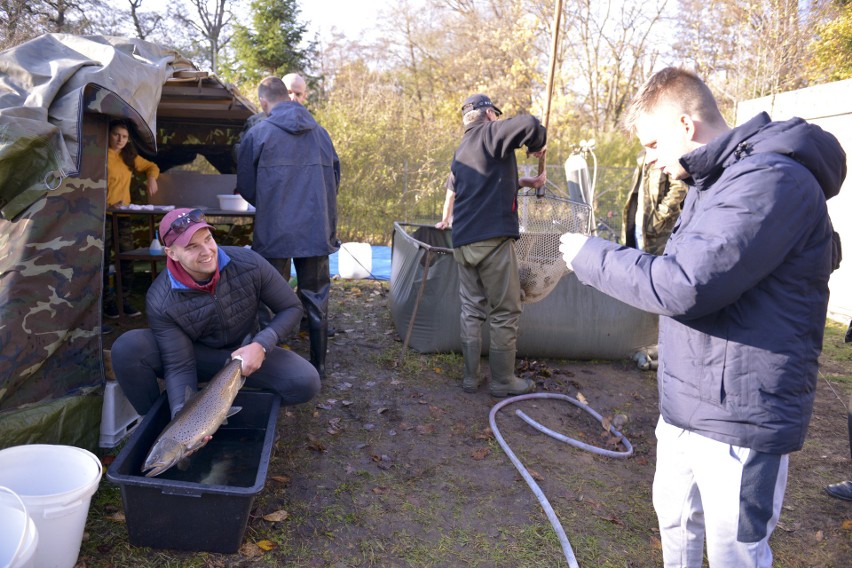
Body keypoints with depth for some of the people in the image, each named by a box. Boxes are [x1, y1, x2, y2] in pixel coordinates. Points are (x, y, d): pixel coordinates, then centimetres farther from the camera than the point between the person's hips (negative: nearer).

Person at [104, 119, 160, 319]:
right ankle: (107, 302, 9)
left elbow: (152, 166, 25)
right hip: (105, 214, -6)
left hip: (124, 214, 6)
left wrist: (151, 177, 4)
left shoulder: (129, 156, 13)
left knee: (127, 259, 4)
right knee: (104, 260, 1)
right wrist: (106, 206, -22)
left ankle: (124, 301, 13)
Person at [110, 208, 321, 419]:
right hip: (194, 356, 0)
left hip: (244, 352, 1)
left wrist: (261, 345, -28)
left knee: (306, 382, -26)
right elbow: (179, 366, -21)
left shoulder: (249, 263, -23)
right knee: (126, 349, -28)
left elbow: (291, 307, -12)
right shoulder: (161, 302, -23)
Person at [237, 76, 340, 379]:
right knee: (316, 299, 11)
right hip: (318, 231, 3)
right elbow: (335, 178, 14)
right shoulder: (320, 132, 7)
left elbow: (246, 188, 2)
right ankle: (318, 366, 18)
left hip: (274, 232, -2)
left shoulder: (257, 134, -4)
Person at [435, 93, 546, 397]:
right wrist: (537, 144, -1)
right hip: (492, 238, -8)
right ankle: (503, 381, 9)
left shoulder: (461, 150, 21)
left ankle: (471, 376, 17)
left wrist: (524, 182, 39)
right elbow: (528, 123, -21)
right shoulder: (490, 133, -4)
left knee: (472, 310, 13)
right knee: (505, 313, 1)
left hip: (463, 241, 8)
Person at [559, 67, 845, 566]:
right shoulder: (711, 181, 12)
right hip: (686, 404, 9)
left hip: (740, 415, -9)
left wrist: (591, 256, -15)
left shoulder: (772, 179, -21)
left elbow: (683, 286, -27)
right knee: (675, 518, 24)